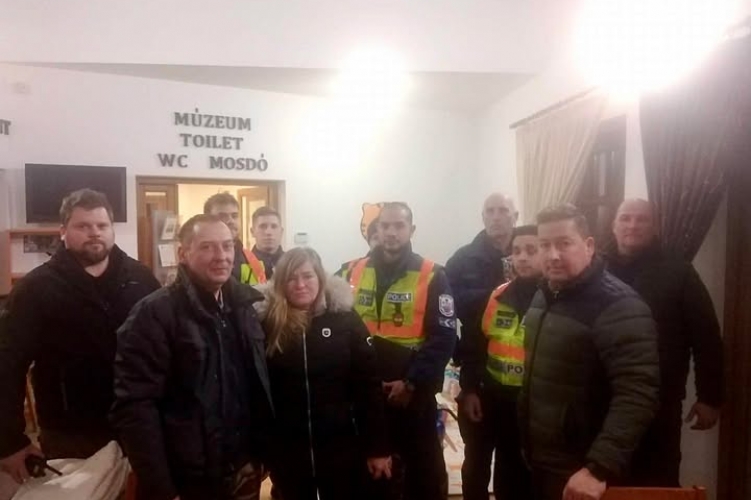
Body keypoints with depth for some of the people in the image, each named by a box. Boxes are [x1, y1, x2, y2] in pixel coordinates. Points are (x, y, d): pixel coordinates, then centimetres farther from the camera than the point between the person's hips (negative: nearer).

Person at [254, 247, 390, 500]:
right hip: (286, 451, 1)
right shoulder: (266, 323, -5)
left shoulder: (345, 319, -5)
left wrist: (377, 447, -4)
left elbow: (368, 385, -4)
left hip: (341, 447, 0)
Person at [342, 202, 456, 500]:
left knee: (423, 470, 12)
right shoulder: (356, 272, 3)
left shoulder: (432, 277, -8)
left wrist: (412, 382, -16)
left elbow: (444, 338, -11)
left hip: (413, 393, -3)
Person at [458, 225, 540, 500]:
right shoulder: (497, 296, 2)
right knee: (475, 469, 20)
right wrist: (469, 389, 4)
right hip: (488, 398, 4)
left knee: (520, 478, 14)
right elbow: (473, 343, 7)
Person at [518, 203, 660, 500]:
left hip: (581, 472, -7)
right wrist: (529, 446, 14)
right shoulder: (545, 296, 6)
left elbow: (637, 396, -26)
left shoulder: (618, 307, -19)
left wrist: (599, 467, -32)